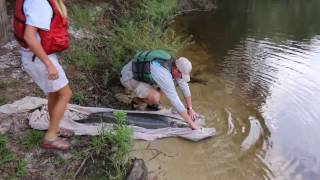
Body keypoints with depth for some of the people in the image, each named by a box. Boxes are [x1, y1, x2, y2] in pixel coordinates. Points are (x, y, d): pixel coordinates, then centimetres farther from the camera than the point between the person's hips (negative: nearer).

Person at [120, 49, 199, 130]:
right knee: (155, 98, -30)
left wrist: (190, 109, 1)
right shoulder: (164, 76, -36)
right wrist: (191, 123, -29)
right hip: (129, 78, -8)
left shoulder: (174, 65, -8)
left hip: (140, 73, 9)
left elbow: (185, 87, 2)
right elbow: (175, 101, -35)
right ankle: (138, 100, 0)